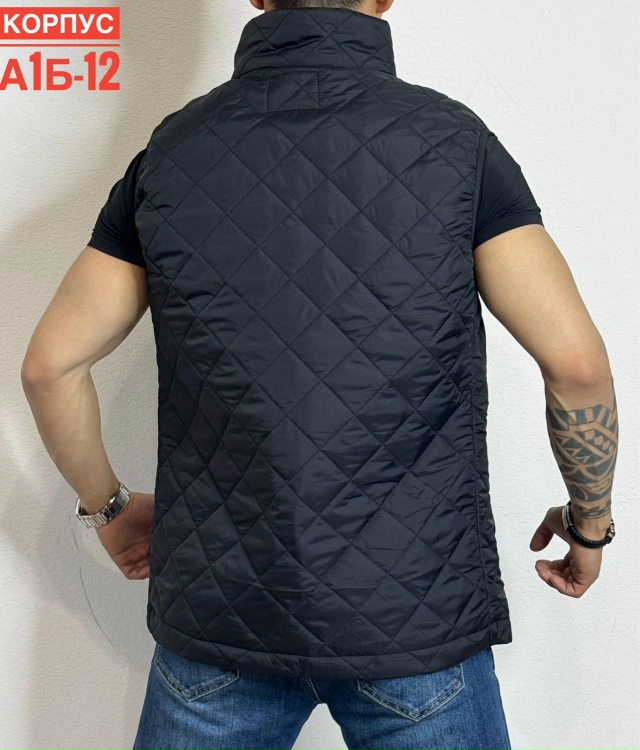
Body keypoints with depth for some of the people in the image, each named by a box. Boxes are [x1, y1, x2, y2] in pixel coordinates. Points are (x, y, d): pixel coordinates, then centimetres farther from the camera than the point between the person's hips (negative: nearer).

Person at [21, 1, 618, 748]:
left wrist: (107, 505, 17)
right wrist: (590, 519, 7)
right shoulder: (450, 136, -6)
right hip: (414, 609, -2)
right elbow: (576, 362, -10)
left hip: (219, 605, 3)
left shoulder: (172, 150, 0)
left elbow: (51, 364, 2)